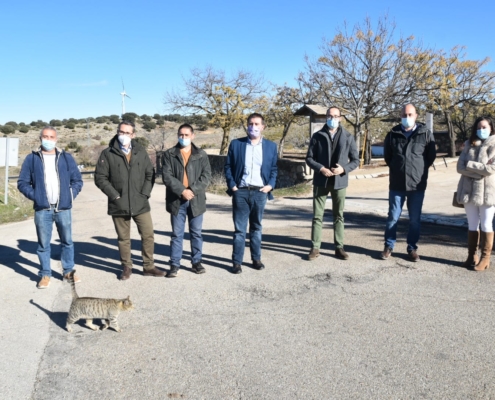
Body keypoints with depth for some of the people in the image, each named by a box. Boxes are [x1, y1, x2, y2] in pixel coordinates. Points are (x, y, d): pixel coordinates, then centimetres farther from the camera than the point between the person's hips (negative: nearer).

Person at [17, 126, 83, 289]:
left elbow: (77, 180, 9)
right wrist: (34, 195, -6)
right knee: (43, 244, 5)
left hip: (63, 208, 1)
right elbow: (22, 182, 6)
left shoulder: (66, 157, 7)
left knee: (67, 241, 8)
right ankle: (45, 274, 16)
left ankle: (68, 271, 21)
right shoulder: (32, 158, 4)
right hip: (42, 209, -1)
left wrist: (71, 194, -4)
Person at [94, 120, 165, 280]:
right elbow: (100, 177, -4)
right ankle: (127, 267, 25)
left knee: (148, 235, 3)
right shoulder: (107, 154, -2)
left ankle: (149, 267, 18)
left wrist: (145, 193, -4)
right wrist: (115, 196, -9)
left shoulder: (141, 151, 5)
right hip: (119, 205, -1)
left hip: (140, 204, 2)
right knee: (123, 238, 10)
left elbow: (150, 174, 7)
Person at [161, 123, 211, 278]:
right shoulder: (169, 154, 3)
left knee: (196, 233, 10)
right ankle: (174, 264, 13)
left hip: (196, 200, 1)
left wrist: (193, 190, -15)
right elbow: (167, 177, -6)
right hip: (177, 200, -1)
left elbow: (206, 176, -2)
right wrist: (182, 191, -17)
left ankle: (196, 262, 22)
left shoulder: (201, 155, 6)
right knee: (177, 234, 5)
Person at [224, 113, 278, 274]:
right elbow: (227, 166, 5)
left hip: (260, 191, 1)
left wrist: (270, 184, -5)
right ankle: (237, 262, 7)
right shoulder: (236, 144, 4)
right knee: (239, 229, 2)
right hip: (241, 191, -1)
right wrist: (231, 185, -6)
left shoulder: (271, 146, 8)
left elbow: (274, 168, 10)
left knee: (256, 227, 12)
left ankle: (256, 258, 21)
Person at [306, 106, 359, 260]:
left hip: (339, 181, 1)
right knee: (317, 215, 3)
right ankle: (315, 247, 10)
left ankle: (339, 247, 16)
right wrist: (321, 169, -15)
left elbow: (356, 160, 4)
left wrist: (344, 169, -14)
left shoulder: (348, 137, 3)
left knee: (339, 215, 8)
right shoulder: (317, 136, 2)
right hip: (321, 181, 0)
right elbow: (309, 158, 2)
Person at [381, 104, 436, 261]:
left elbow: (431, 156, 8)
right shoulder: (393, 134, 2)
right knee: (393, 217, 6)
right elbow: (387, 156, 15)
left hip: (417, 184, 0)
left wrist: (419, 170, 9)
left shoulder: (426, 134, -2)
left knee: (415, 219, 7)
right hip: (396, 184, 1)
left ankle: (412, 248, 20)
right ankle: (388, 246, 18)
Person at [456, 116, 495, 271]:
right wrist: (480, 170, -12)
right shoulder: (469, 144, 11)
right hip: (469, 190, 4)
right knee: (472, 225, 10)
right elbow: (460, 167, 0)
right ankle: (472, 256, 18)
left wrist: (469, 165, -8)